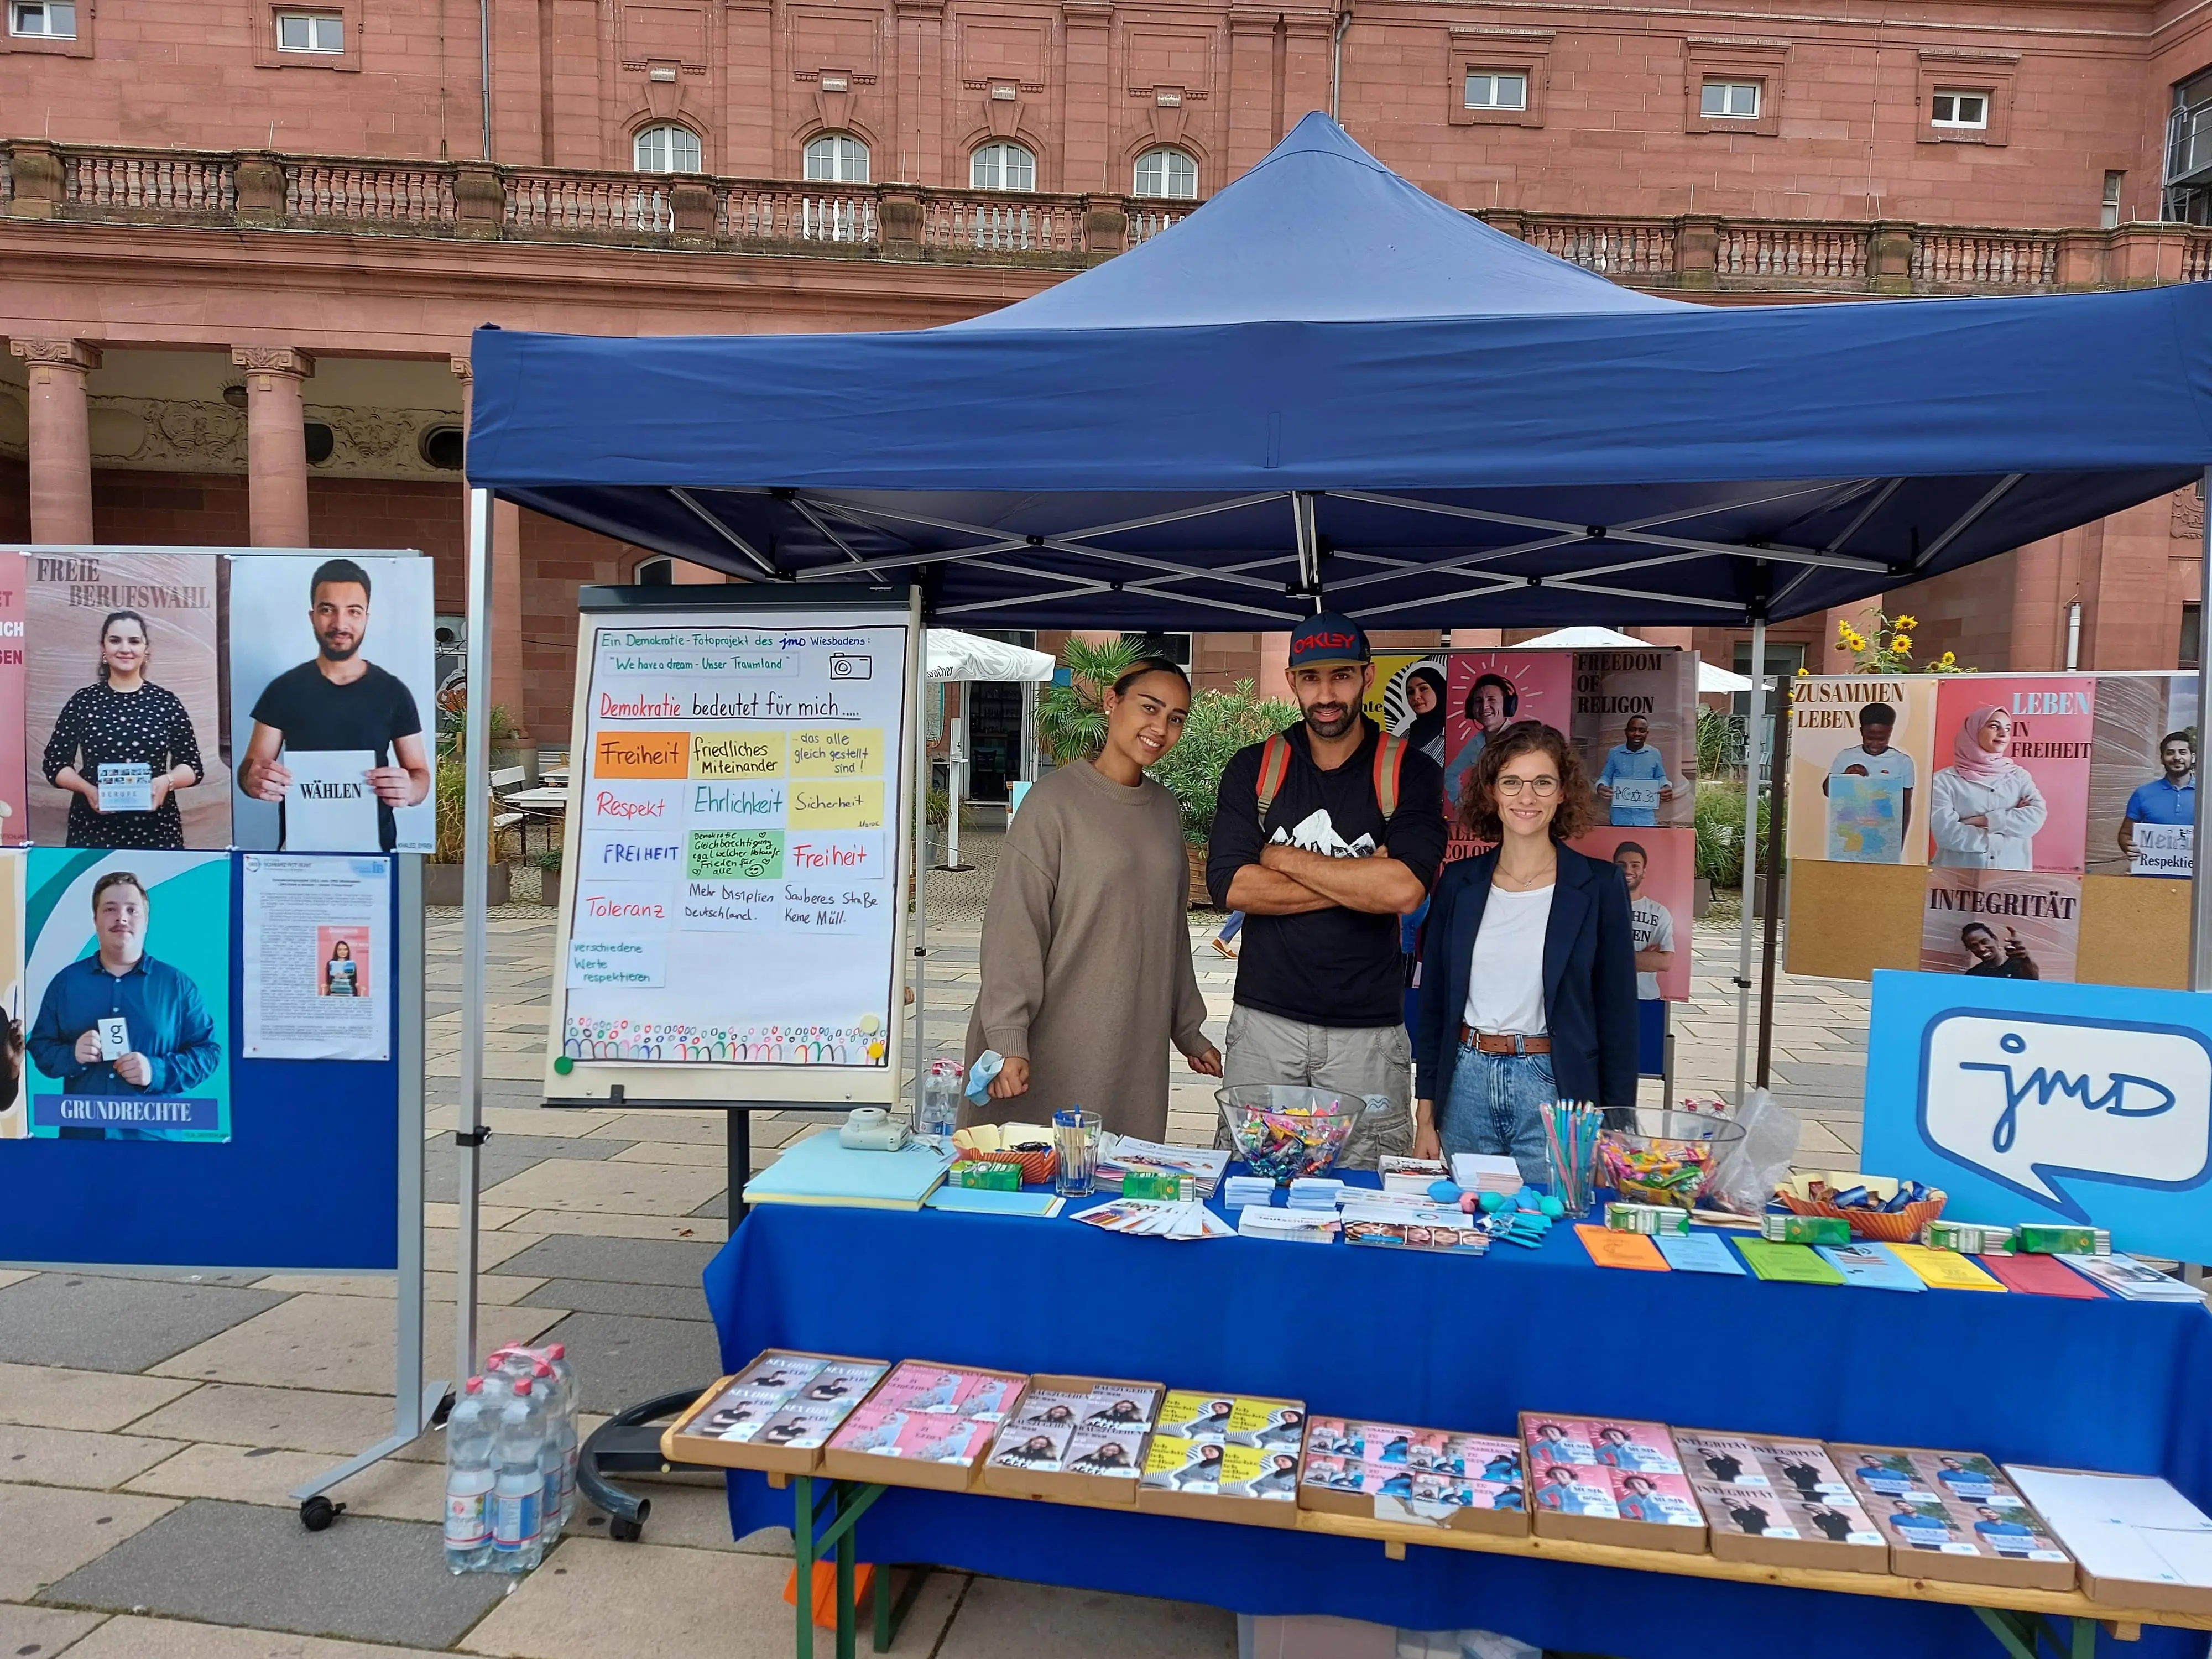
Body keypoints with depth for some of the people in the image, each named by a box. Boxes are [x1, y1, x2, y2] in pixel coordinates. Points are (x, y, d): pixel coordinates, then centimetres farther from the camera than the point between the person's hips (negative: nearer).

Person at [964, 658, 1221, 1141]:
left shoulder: (1166, 811, 11)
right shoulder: (1055, 801, -8)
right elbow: (1013, 928, -13)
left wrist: (1189, 1031, 22)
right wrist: (1008, 1040, -19)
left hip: (1136, 1053, 6)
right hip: (1054, 1051, -5)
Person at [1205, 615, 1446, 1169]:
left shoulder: (1410, 773, 0)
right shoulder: (1253, 768, 5)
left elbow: (1406, 889, -16)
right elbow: (1230, 885, -8)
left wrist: (1284, 858, -8)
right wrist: (1362, 883, -10)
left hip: (1368, 1029, -1)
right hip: (1265, 1019, 2)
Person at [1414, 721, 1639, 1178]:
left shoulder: (1599, 886, -4)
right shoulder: (1459, 882, 4)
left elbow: (1617, 1017, -1)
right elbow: (1435, 1003, 8)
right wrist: (1426, 1117, 6)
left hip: (1553, 1092, -3)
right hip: (1466, 1086, 3)